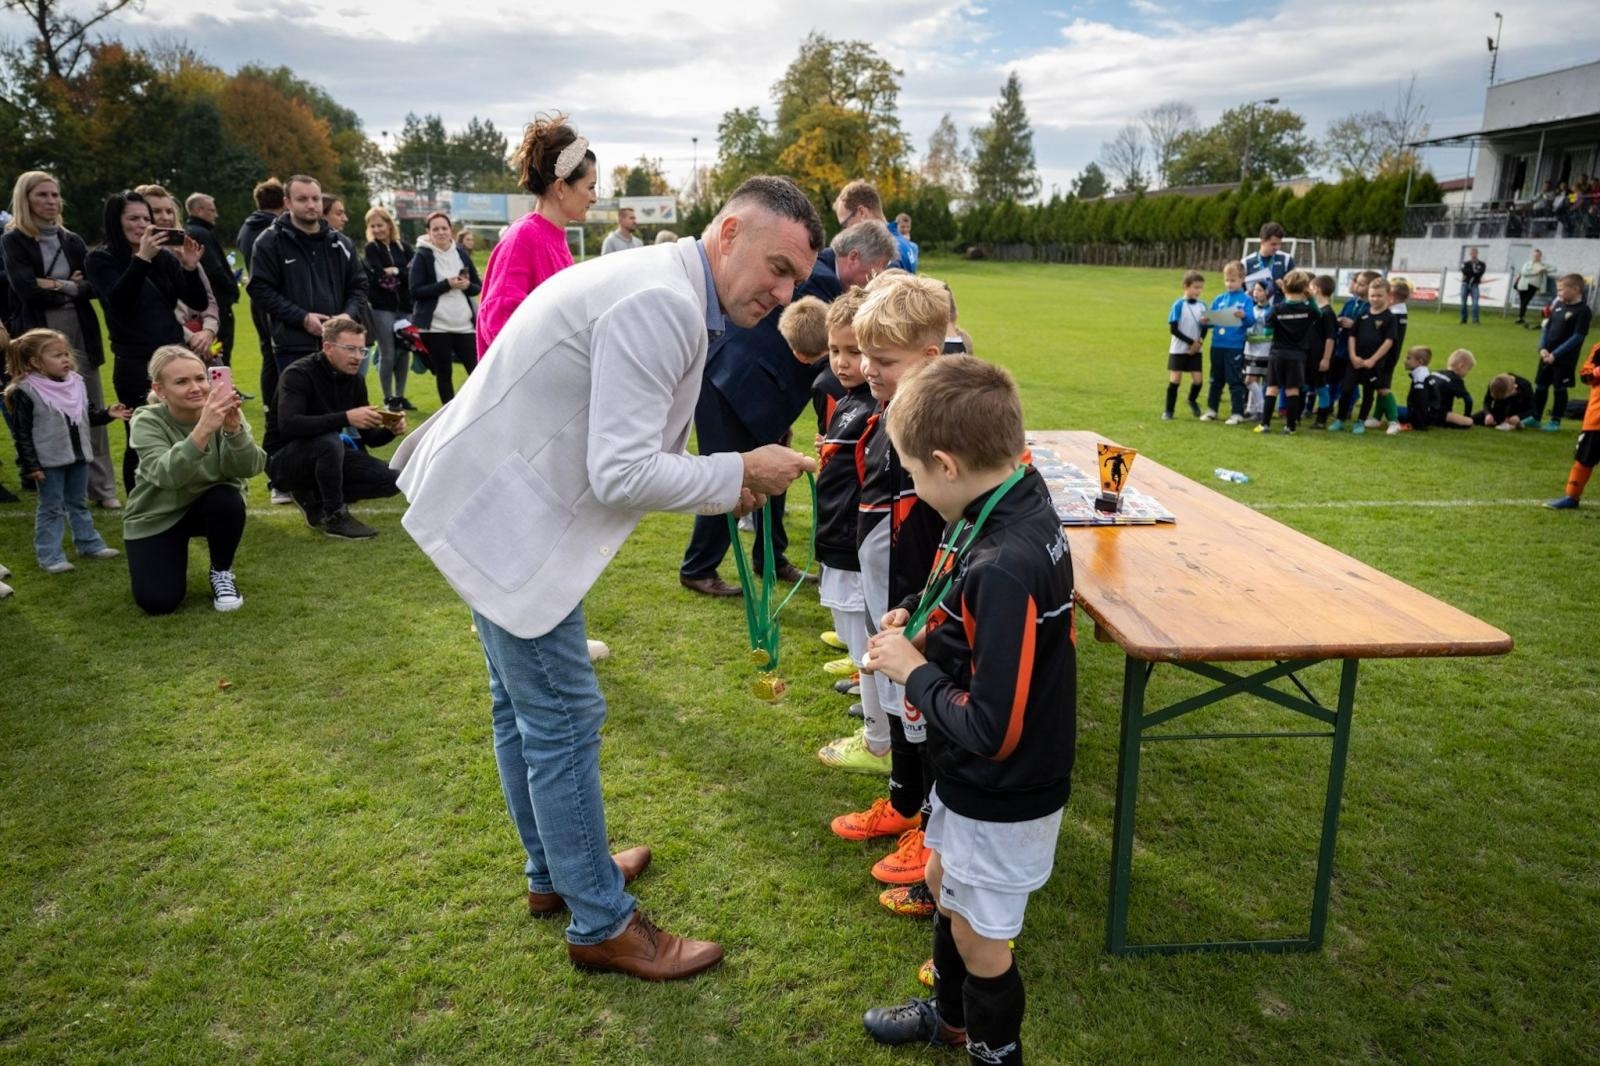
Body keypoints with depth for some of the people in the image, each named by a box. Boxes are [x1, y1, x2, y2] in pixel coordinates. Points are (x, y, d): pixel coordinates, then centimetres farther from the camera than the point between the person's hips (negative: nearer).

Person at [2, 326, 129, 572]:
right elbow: (22, 433, -15)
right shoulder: (25, 392, -16)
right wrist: (30, 465, -16)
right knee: (51, 508, 2)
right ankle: (49, 557, 8)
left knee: (79, 503, 19)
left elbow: (87, 413, 13)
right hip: (49, 461, -6)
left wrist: (107, 414, -6)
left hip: (78, 455, 6)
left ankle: (89, 544, 31)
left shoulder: (75, 382, 1)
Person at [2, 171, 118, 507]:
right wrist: (72, 288, -3)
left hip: (80, 334, 4)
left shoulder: (72, 241, 14)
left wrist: (59, 285, -11)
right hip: (40, 337, -4)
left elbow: (95, 285, 2)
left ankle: (102, 487, 8)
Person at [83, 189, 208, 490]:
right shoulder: (99, 260, 2)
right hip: (134, 363, -3)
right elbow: (117, 300, -16)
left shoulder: (163, 258, 11)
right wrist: (141, 258, -25)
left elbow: (198, 302, 8)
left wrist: (190, 267, -9)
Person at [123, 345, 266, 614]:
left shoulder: (221, 412, -15)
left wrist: (234, 428, -47)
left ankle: (222, 573, -4)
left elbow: (249, 469, -28)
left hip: (211, 507, 2)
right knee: (159, 602, -16)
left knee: (228, 500, -33)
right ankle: (173, 562, 20)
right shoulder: (147, 422, -21)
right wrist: (203, 429, -54)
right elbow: (167, 475, -40)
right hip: (157, 517, -2)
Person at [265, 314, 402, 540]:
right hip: (284, 460, -6)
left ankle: (313, 498, 4)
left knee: (389, 479, -12)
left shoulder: (354, 380, -1)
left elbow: (370, 437, 4)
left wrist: (390, 430, -19)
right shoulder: (299, 374, -19)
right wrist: (345, 418, -43)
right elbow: (288, 425, -37)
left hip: (324, 456, 7)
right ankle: (334, 516, -18)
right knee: (329, 441, -37)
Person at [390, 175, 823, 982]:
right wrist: (738, 474, -15)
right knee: (564, 717, 0)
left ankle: (554, 871, 40)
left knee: (524, 704, 21)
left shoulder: (665, 290, 9)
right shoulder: (661, 303, -23)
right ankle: (602, 925, 17)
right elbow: (622, 474, -27)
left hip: (500, 500, 11)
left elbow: (615, 449, 13)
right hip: (506, 519, -11)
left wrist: (720, 484, 2)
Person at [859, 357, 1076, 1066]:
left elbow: (991, 729, -32)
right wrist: (922, 625, -5)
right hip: (969, 776, 9)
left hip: (1000, 794, -9)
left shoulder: (1005, 567, -35)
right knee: (944, 883, 28)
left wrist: (913, 669, -19)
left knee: (978, 930, 14)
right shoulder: (1018, 506, -6)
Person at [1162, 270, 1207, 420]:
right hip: (1178, 349, -3)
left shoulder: (1202, 305, 3)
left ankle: (1192, 400, 28)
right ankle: (1168, 411, 7)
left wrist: (1199, 342, -9)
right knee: (1175, 379, -3)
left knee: (1197, 380, -2)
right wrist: (1190, 342, -15)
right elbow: (1173, 329, -13)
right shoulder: (1179, 304, -10)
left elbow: (1205, 328, 9)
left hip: (1195, 350, 3)